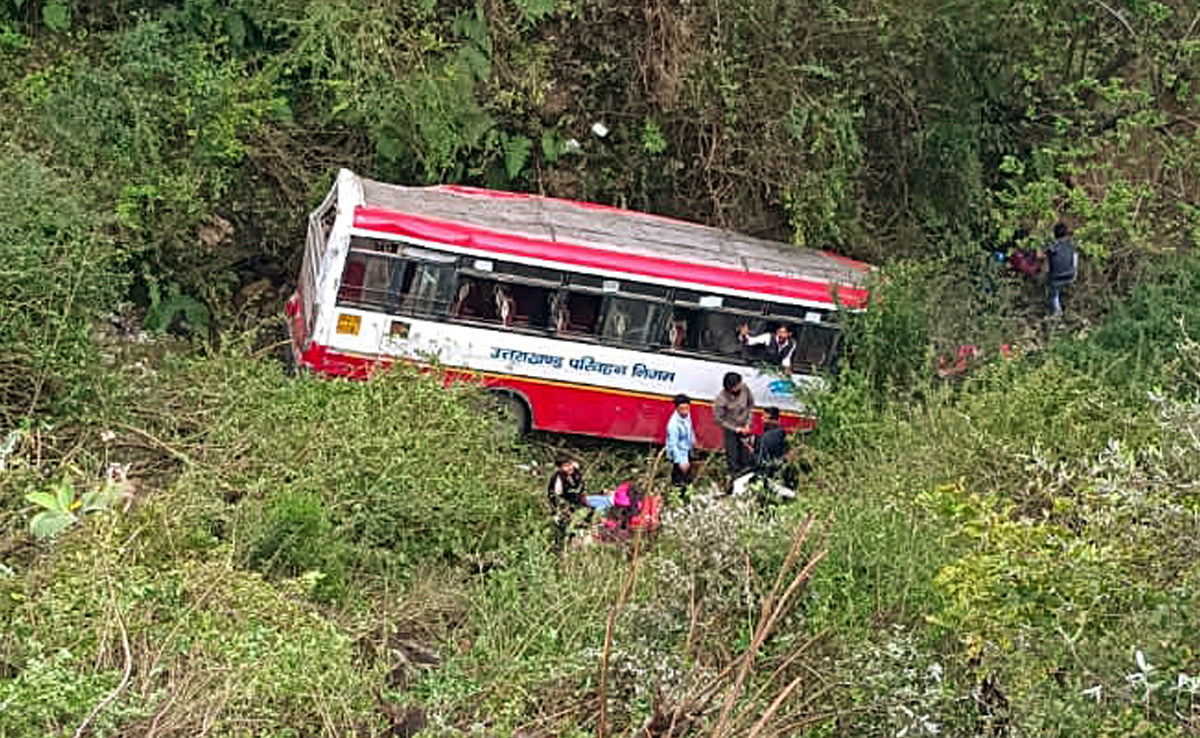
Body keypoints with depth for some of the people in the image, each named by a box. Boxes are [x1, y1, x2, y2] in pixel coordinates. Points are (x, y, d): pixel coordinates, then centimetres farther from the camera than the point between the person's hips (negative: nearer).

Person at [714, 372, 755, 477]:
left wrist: (748, 423, -4)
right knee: (733, 458, 5)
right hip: (730, 429, -4)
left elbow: (751, 404, -1)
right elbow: (719, 419, -17)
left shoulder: (744, 388, -20)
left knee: (745, 459, 15)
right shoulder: (721, 399, -30)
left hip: (744, 428, 4)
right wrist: (736, 429, -16)